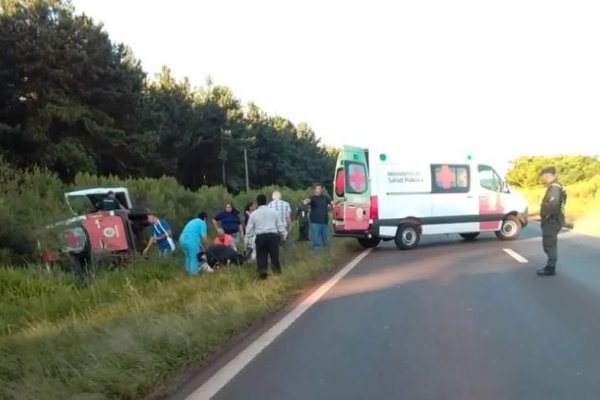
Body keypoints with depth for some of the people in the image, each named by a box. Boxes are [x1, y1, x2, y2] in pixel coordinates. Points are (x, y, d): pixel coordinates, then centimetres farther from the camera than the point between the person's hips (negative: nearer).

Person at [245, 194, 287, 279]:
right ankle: (276, 268, 11)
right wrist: (284, 235, 20)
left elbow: (249, 228, 7)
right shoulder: (273, 211, 8)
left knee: (261, 256, 5)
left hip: (260, 237, -1)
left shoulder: (253, 213, 6)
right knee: (274, 254, 9)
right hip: (273, 235, 1)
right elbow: (279, 225, 10)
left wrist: (249, 239, 16)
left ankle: (262, 271, -4)